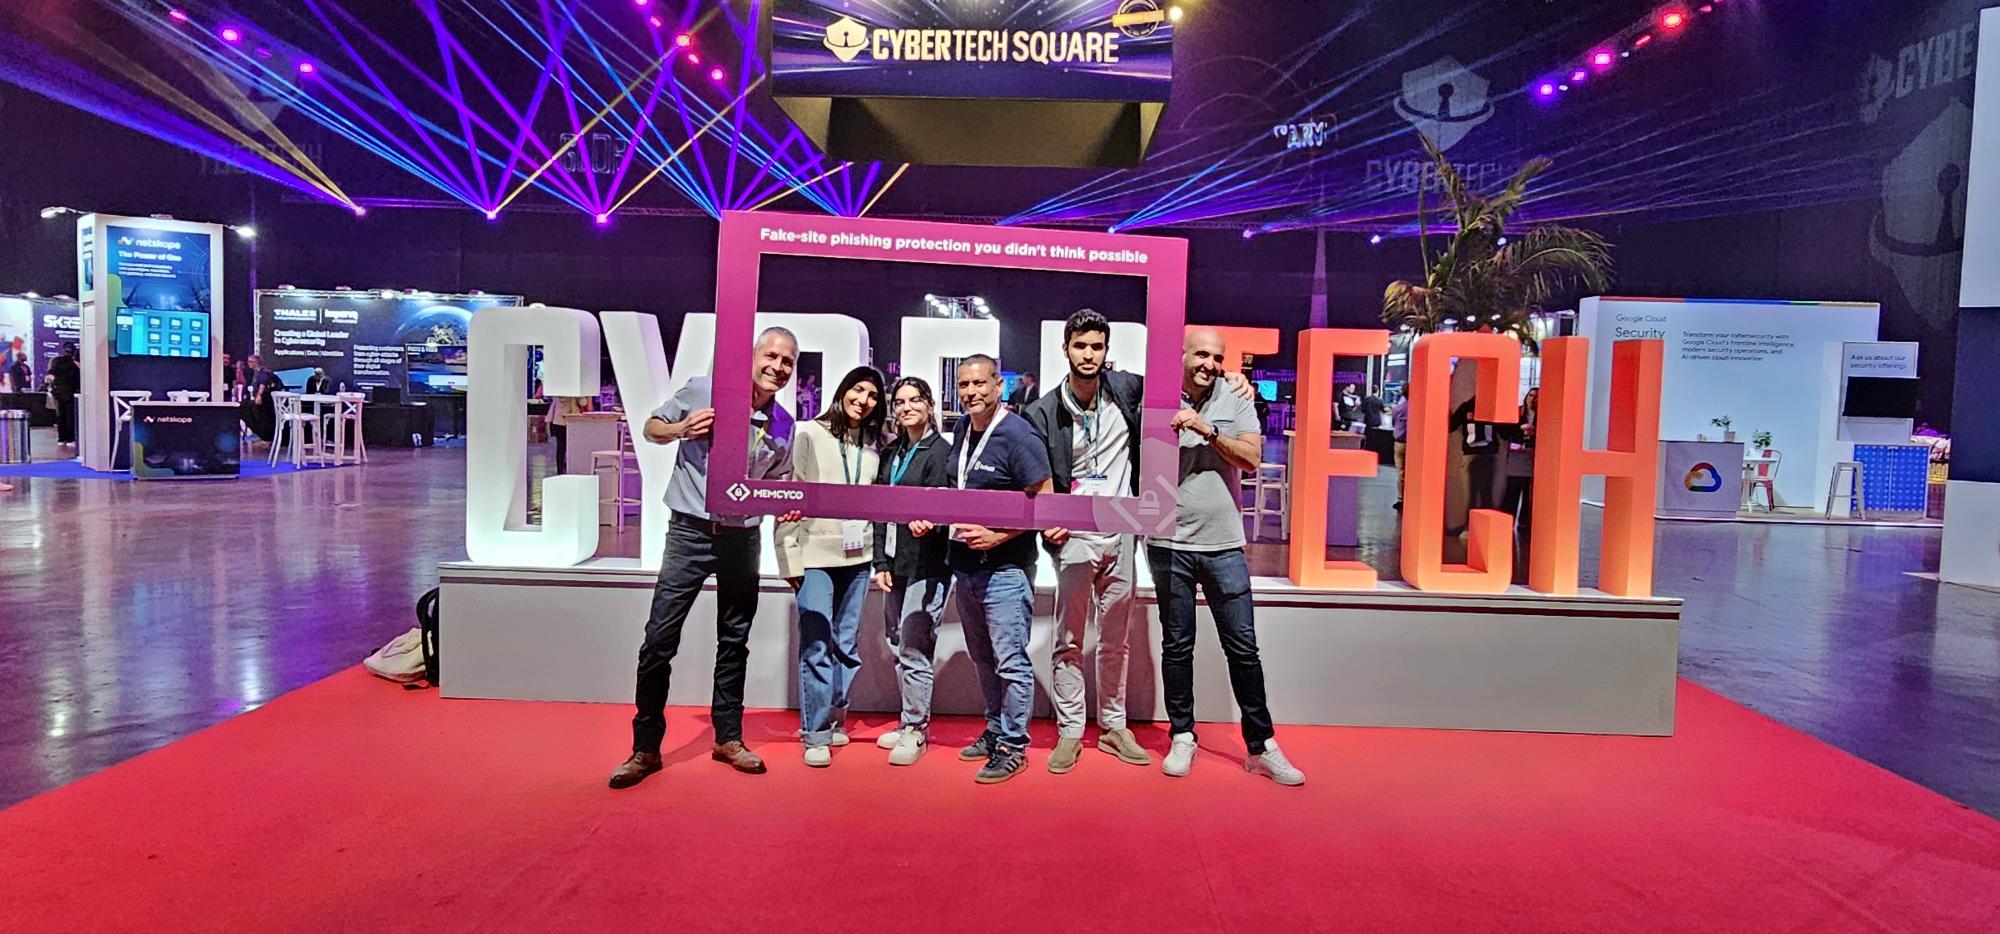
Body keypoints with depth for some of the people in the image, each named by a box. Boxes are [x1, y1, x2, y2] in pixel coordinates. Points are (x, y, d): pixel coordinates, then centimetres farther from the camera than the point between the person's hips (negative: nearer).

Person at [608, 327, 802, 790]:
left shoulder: (783, 426, 3)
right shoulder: (703, 390, -7)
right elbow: (652, 427, 4)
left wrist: (786, 506, -6)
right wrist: (682, 428, -18)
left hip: (742, 538, 3)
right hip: (690, 530, -3)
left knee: (734, 640, 12)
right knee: (660, 638, -4)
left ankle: (728, 738, 26)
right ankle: (645, 748, 8)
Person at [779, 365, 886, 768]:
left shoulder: (873, 446, 10)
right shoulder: (809, 434, -1)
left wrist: (879, 557, 6)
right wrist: (790, 557, -8)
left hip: (857, 555, 4)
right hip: (815, 553, -4)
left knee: (847, 644, 9)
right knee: (816, 645, -6)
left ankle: (834, 719, 22)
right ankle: (816, 734, 1)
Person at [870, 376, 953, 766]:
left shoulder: (940, 451, -6)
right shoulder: (892, 452, 15)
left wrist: (924, 521, -37)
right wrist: (881, 562, 6)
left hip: (927, 565, -7)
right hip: (895, 564, 7)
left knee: (913, 649, -5)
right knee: (897, 644, 12)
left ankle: (916, 730, 7)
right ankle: (910, 721, 25)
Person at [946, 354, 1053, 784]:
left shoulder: (1018, 435, -14)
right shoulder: (962, 431, 9)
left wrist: (997, 536, -21)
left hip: (1004, 566, -8)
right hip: (965, 563, 8)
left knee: (1010, 662, -2)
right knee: (982, 659, 18)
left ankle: (1013, 747, 9)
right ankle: (995, 731, 32)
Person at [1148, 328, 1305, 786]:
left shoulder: (1236, 405, 5)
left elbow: (1251, 458, -8)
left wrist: (1207, 429, -17)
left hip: (1224, 545, 1)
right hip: (1170, 545, 0)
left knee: (1243, 648, 4)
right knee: (1176, 646, 9)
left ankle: (1262, 747, 13)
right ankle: (1183, 738, 22)